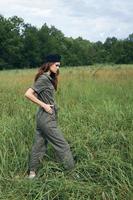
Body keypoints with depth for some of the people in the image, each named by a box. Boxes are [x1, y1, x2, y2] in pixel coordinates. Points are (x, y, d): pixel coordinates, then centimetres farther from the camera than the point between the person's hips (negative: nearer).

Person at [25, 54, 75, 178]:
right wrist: (43, 105, -19)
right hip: (46, 118, -9)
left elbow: (37, 95, 15)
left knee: (39, 144, 15)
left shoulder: (49, 78, 11)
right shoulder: (43, 78, -15)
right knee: (62, 145, 0)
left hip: (43, 117, 9)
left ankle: (32, 172, 24)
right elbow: (28, 94, -21)